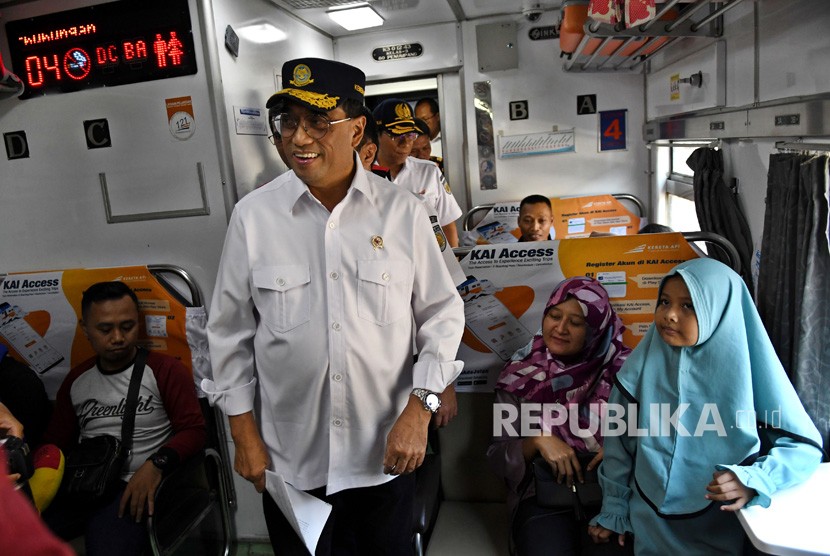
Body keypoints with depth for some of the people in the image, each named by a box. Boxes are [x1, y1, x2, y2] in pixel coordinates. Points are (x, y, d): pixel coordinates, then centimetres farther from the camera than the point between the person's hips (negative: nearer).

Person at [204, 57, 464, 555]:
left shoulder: (403, 211, -7)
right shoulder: (253, 215, -7)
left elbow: (443, 313, -1)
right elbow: (230, 331, 1)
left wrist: (419, 409, -9)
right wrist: (244, 433, 2)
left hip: (387, 453, 0)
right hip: (289, 458, 1)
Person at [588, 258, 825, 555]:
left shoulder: (747, 368, -15)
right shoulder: (643, 364, -10)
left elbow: (805, 444, -10)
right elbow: (619, 441, -1)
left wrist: (753, 480, -28)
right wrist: (614, 511, 4)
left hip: (723, 528, -1)